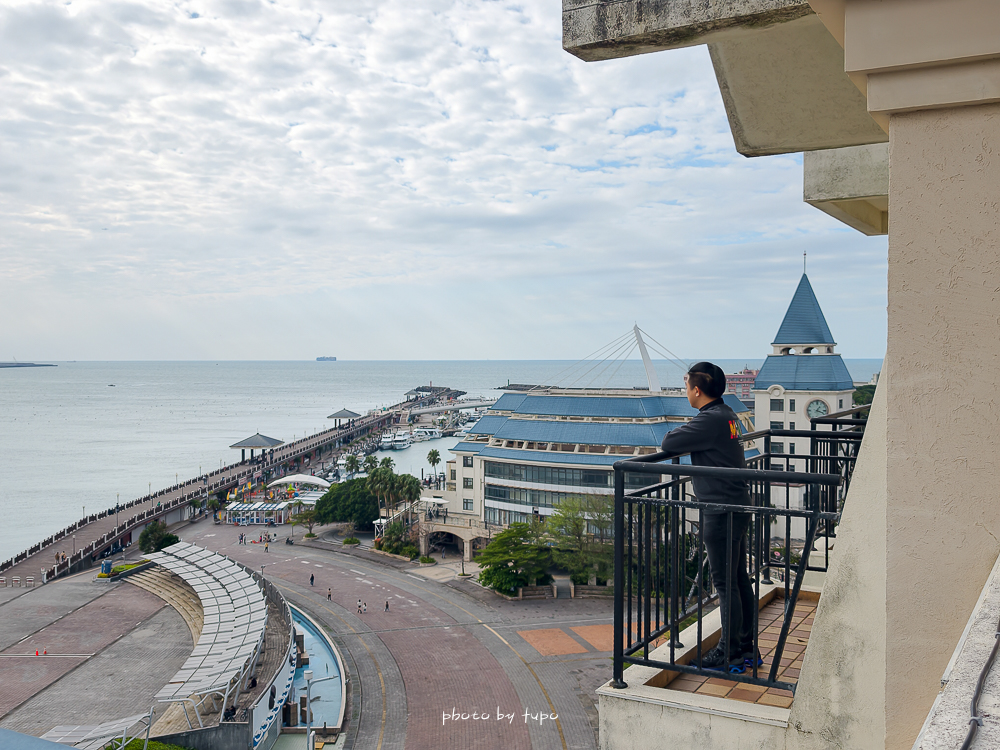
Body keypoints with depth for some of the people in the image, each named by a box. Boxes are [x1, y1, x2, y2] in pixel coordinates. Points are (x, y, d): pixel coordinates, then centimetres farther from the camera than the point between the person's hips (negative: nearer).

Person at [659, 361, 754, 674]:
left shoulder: (710, 420, -19)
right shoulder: (727, 414, 10)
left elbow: (667, 444, -19)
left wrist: (675, 435, 1)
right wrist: (687, 438, 5)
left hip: (721, 513, -10)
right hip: (738, 507, 10)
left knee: (726, 583, -1)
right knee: (739, 579, 15)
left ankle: (729, 654, 7)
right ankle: (746, 646, 25)